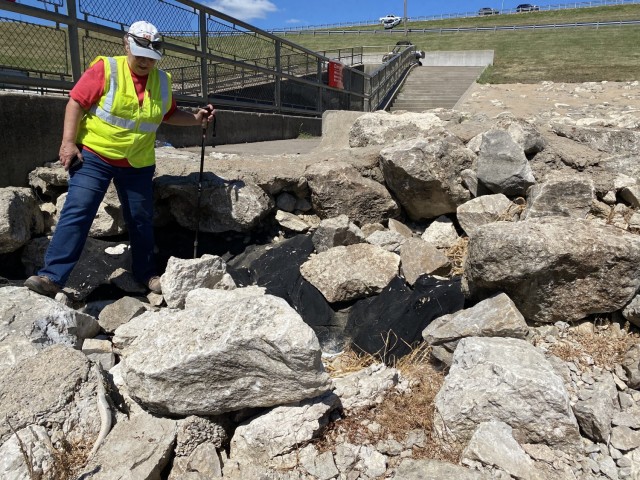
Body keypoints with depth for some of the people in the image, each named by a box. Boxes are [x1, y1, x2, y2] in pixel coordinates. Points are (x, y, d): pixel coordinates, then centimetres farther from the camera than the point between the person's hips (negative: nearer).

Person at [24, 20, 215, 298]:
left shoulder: (162, 81, 5)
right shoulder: (106, 69, -10)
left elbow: (169, 115, 20)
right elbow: (76, 102, -10)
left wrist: (196, 119, 5)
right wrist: (68, 143, -16)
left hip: (138, 163, 4)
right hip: (93, 155, -4)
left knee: (141, 220, 11)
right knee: (77, 212, -12)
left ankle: (146, 273, 27)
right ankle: (52, 277, -10)